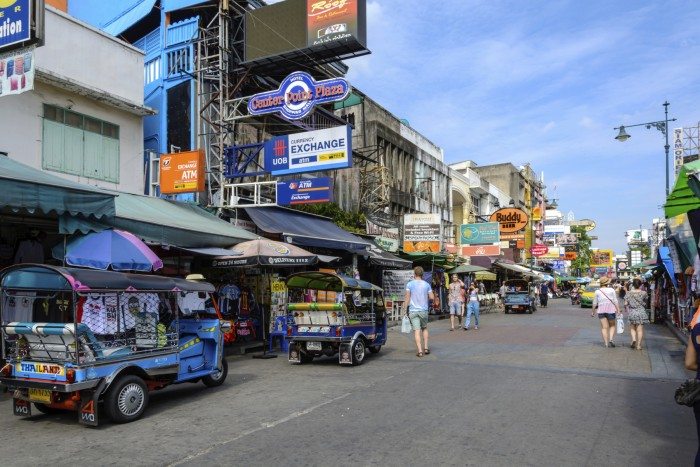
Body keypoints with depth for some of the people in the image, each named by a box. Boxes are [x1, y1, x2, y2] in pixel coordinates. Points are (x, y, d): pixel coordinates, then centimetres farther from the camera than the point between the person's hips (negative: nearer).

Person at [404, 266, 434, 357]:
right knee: (424, 328, 20)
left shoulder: (410, 284, -4)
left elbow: (407, 298, -7)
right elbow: (432, 297, 2)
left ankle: (420, 351, -7)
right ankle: (426, 348, 16)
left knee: (417, 331, -3)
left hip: (413, 311, -2)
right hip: (424, 310, 2)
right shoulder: (426, 284, 2)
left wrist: (406, 309, -1)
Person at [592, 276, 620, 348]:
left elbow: (595, 303, 5)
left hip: (601, 310, 1)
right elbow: (615, 301, -5)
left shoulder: (597, 291, 1)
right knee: (612, 326, 14)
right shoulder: (611, 290, -3)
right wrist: (618, 310, -1)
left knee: (604, 327, 5)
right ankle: (610, 339, -5)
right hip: (610, 310, -1)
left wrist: (593, 311, 16)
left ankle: (606, 343, 3)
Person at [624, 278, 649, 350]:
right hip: (641, 312, -1)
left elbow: (625, 304, -2)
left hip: (632, 313, 1)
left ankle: (634, 339, -7)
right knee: (640, 329, 2)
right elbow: (645, 303, 7)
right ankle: (638, 345, 2)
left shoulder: (628, 293, -2)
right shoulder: (643, 293, -5)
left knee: (632, 328, 15)